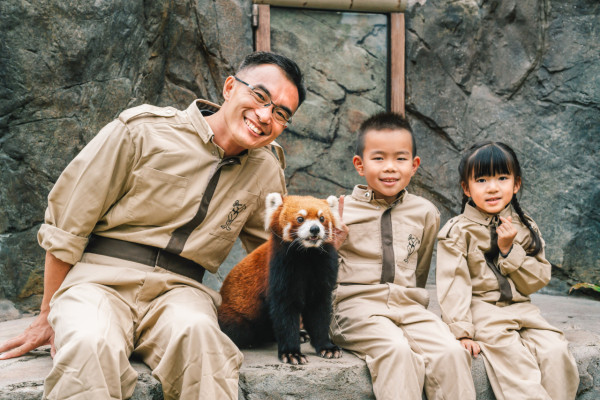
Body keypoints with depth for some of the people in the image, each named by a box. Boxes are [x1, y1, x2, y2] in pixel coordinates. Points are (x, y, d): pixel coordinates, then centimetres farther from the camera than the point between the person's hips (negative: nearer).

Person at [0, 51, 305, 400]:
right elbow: (66, 227, 2)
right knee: (92, 345, -37)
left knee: (197, 330, -34)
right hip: (101, 277, -3)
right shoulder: (144, 131, -4)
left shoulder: (267, 172, 9)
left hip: (178, 289, 3)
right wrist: (48, 317, 7)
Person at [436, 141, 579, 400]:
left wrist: (509, 250, -9)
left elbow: (538, 281, 5)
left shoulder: (525, 229, 10)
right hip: (479, 308, -4)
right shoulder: (458, 232, -3)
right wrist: (462, 331, -20)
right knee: (513, 356, -29)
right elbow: (453, 283, -10)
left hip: (519, 308, 4)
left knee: (555, 351, -19)